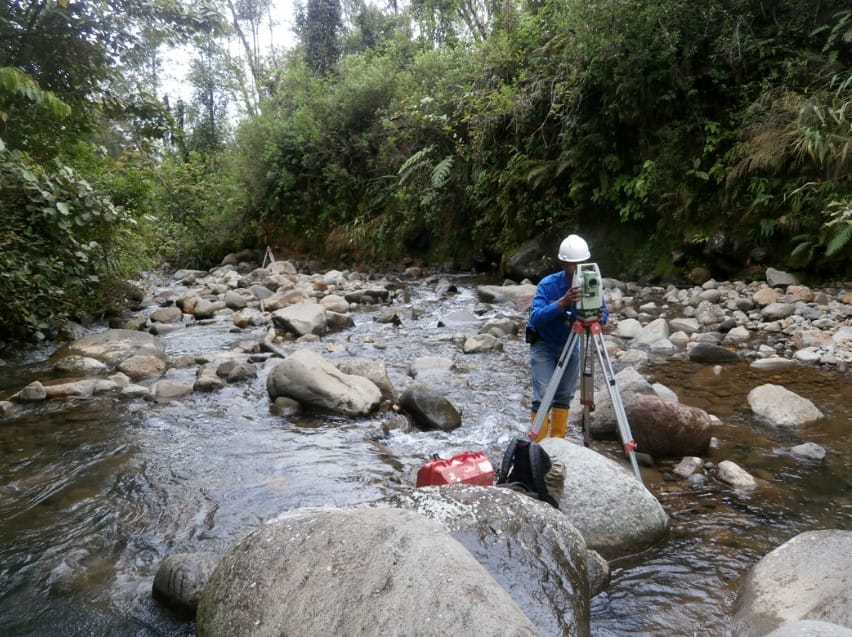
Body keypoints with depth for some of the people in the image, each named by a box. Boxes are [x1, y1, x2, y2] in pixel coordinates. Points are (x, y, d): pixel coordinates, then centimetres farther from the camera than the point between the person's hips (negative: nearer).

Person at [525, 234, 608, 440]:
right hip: (544, 346, -4)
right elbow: (535, 317, -35)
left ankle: (558, 442, 20)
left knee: (564, 396, 8)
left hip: (571, 346, 4)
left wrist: (599, 317, -32)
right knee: (543, 397, -11)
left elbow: (604, 315, -8)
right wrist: (561, 303, -49)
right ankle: (538, 445, -3)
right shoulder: (547, 284, -23)